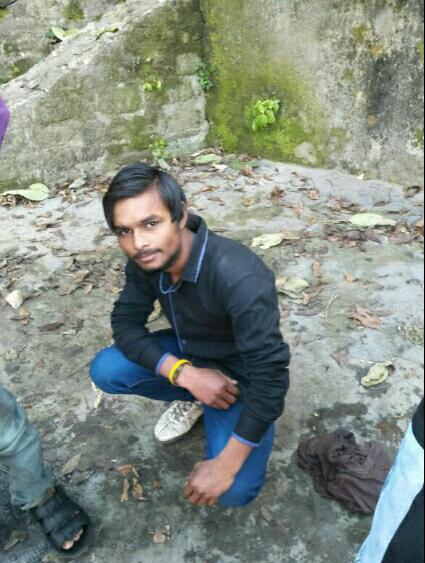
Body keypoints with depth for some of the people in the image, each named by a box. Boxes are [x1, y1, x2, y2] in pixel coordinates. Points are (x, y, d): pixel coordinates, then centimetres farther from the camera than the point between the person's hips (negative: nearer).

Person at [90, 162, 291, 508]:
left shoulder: (239, 278, -39)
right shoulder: (145, 260, -18)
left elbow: (270, 378, -36)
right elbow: (126, 324, -12)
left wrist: (226, 465, -29)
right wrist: (185, 374, -27)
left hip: (240, 373, -5)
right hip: (189, 354, 6)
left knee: (234, 491, -19)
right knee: (105, 371, -13)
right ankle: (191, 399, 11)